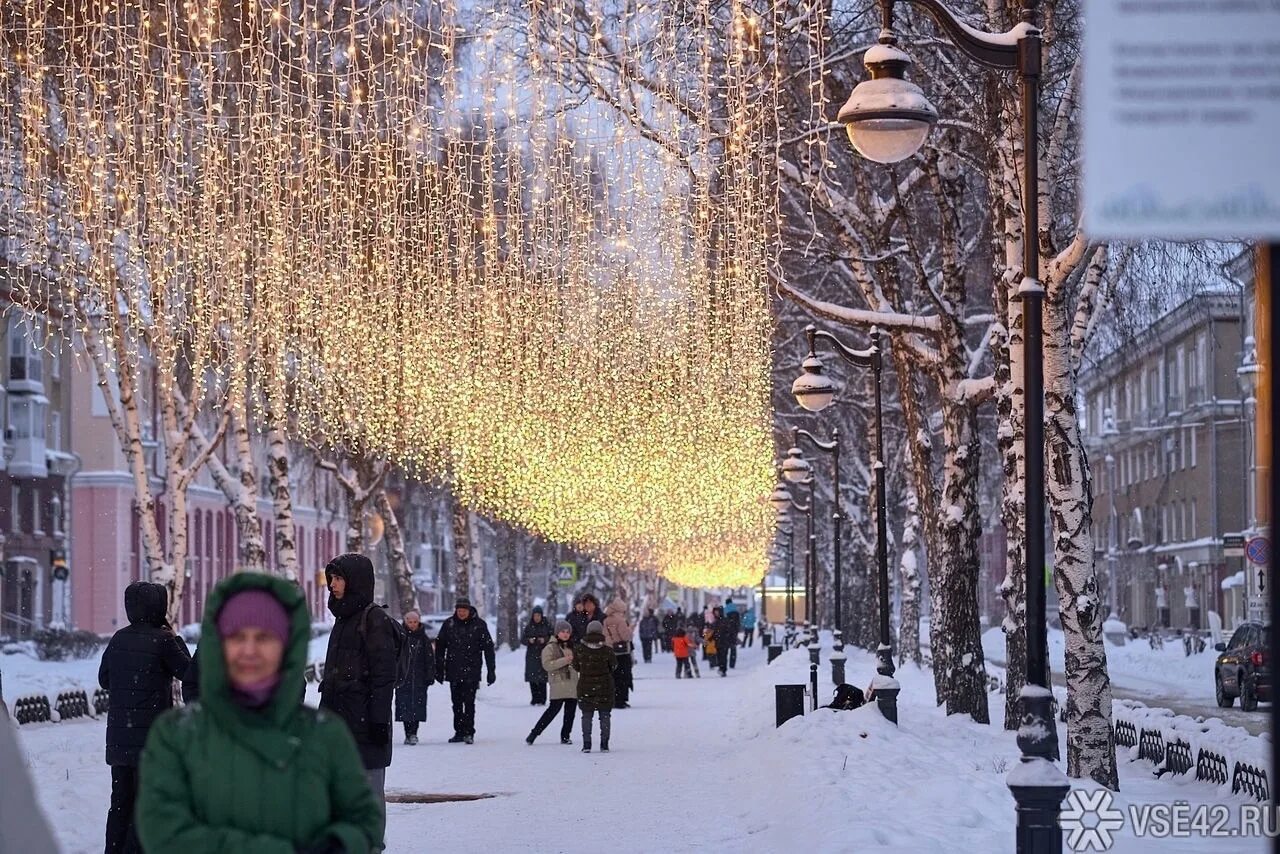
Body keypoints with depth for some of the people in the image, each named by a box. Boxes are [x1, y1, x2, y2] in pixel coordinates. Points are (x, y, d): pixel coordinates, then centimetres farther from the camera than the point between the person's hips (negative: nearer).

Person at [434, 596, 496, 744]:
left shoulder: (479, 625, -2)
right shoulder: (449, 624, 3)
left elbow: (488, 648, 0)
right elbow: (440, 646, 9)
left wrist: (491, 671, -2)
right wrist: (439, 669, 6)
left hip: (471, 672, -3)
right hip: (454, 671, 3)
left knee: (469, 702, -10)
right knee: (456, 703, 9)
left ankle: (469, 732, -7)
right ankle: (459, 732, 16)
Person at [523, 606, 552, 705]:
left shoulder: (547, 626, 3)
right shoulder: (529, 627, 9)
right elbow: (522, 639, 8)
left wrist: (545, 640, -14)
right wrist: (529, 640, -12)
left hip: (543, 655, -2)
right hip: (531, 656, 3)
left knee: (542, 678, -9)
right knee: (532, 678, -1)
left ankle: (542, 699, -6)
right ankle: (534, 698, 7)